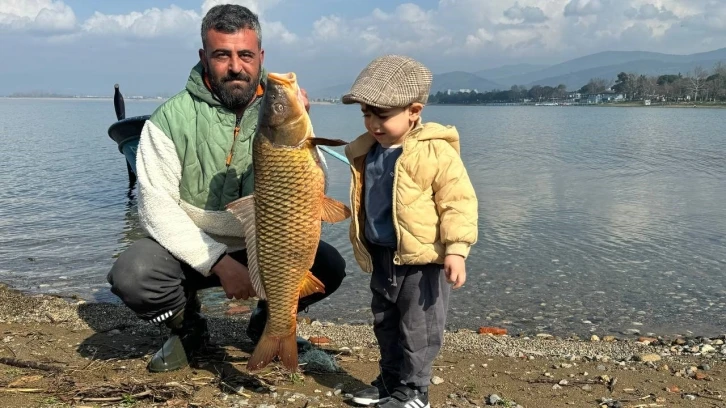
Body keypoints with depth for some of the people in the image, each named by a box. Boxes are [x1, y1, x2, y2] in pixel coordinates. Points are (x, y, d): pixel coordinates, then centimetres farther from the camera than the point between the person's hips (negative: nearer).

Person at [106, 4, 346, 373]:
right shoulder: (172, 118, -12)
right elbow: (156, 205, -16)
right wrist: (218, 262, -25)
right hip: (190, 247, -1)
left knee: (328, 266, -22)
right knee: (131, 275, -29)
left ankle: (268, 324, 12)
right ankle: (187, 329, 8)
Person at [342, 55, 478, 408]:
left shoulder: (436, 152, -18)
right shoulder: (366, 151, 4)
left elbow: (458, 202, -16)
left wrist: (456, 249, -21)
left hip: (422, 260, -7)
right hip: (381, 257, 8)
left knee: (417, 329, 5)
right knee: (385, 325, 21)